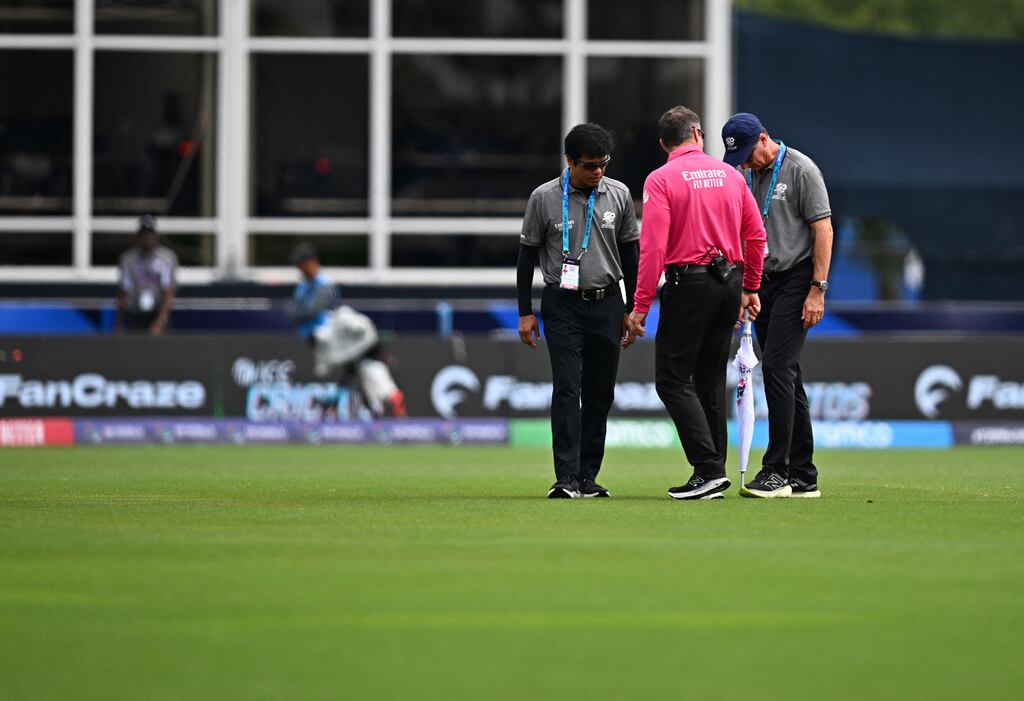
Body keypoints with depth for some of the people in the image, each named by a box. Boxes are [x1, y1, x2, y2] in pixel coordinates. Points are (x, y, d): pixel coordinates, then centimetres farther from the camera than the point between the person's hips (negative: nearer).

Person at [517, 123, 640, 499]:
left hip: (606, 303, 3)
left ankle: (587, 478, 11)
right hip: (563, 305, -3)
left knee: (600, 393, 4)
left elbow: (629, 253, 11)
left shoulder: (619, 195, 3)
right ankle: (566, 479, -16)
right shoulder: (544, 198, -5)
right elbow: (527, 255, 2)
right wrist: (525, 312, -1)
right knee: (567, 390, -12)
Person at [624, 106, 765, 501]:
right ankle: (713, 478, 12)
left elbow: (652, 248, -14)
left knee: (673, 379, -3)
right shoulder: (730, 175, 9)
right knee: (711, 380, 13)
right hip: (729, 282, 6)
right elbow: (756, 236, 12)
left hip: (689, 283, -6)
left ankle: (708, 468, -15)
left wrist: (640, 306, -11)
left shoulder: (661, 180, -7)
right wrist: (750, 288, 23)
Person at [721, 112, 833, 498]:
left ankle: (777, 471, -18)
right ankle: (802, 476, 12)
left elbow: (823, 229, -12)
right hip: (764, 284, 8)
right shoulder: (748, 176, 13)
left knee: (777, 366, -17)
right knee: (785, 376, 8)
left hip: (796, 280, -8)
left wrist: (817, 290, -17)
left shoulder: (801, 170, -9)